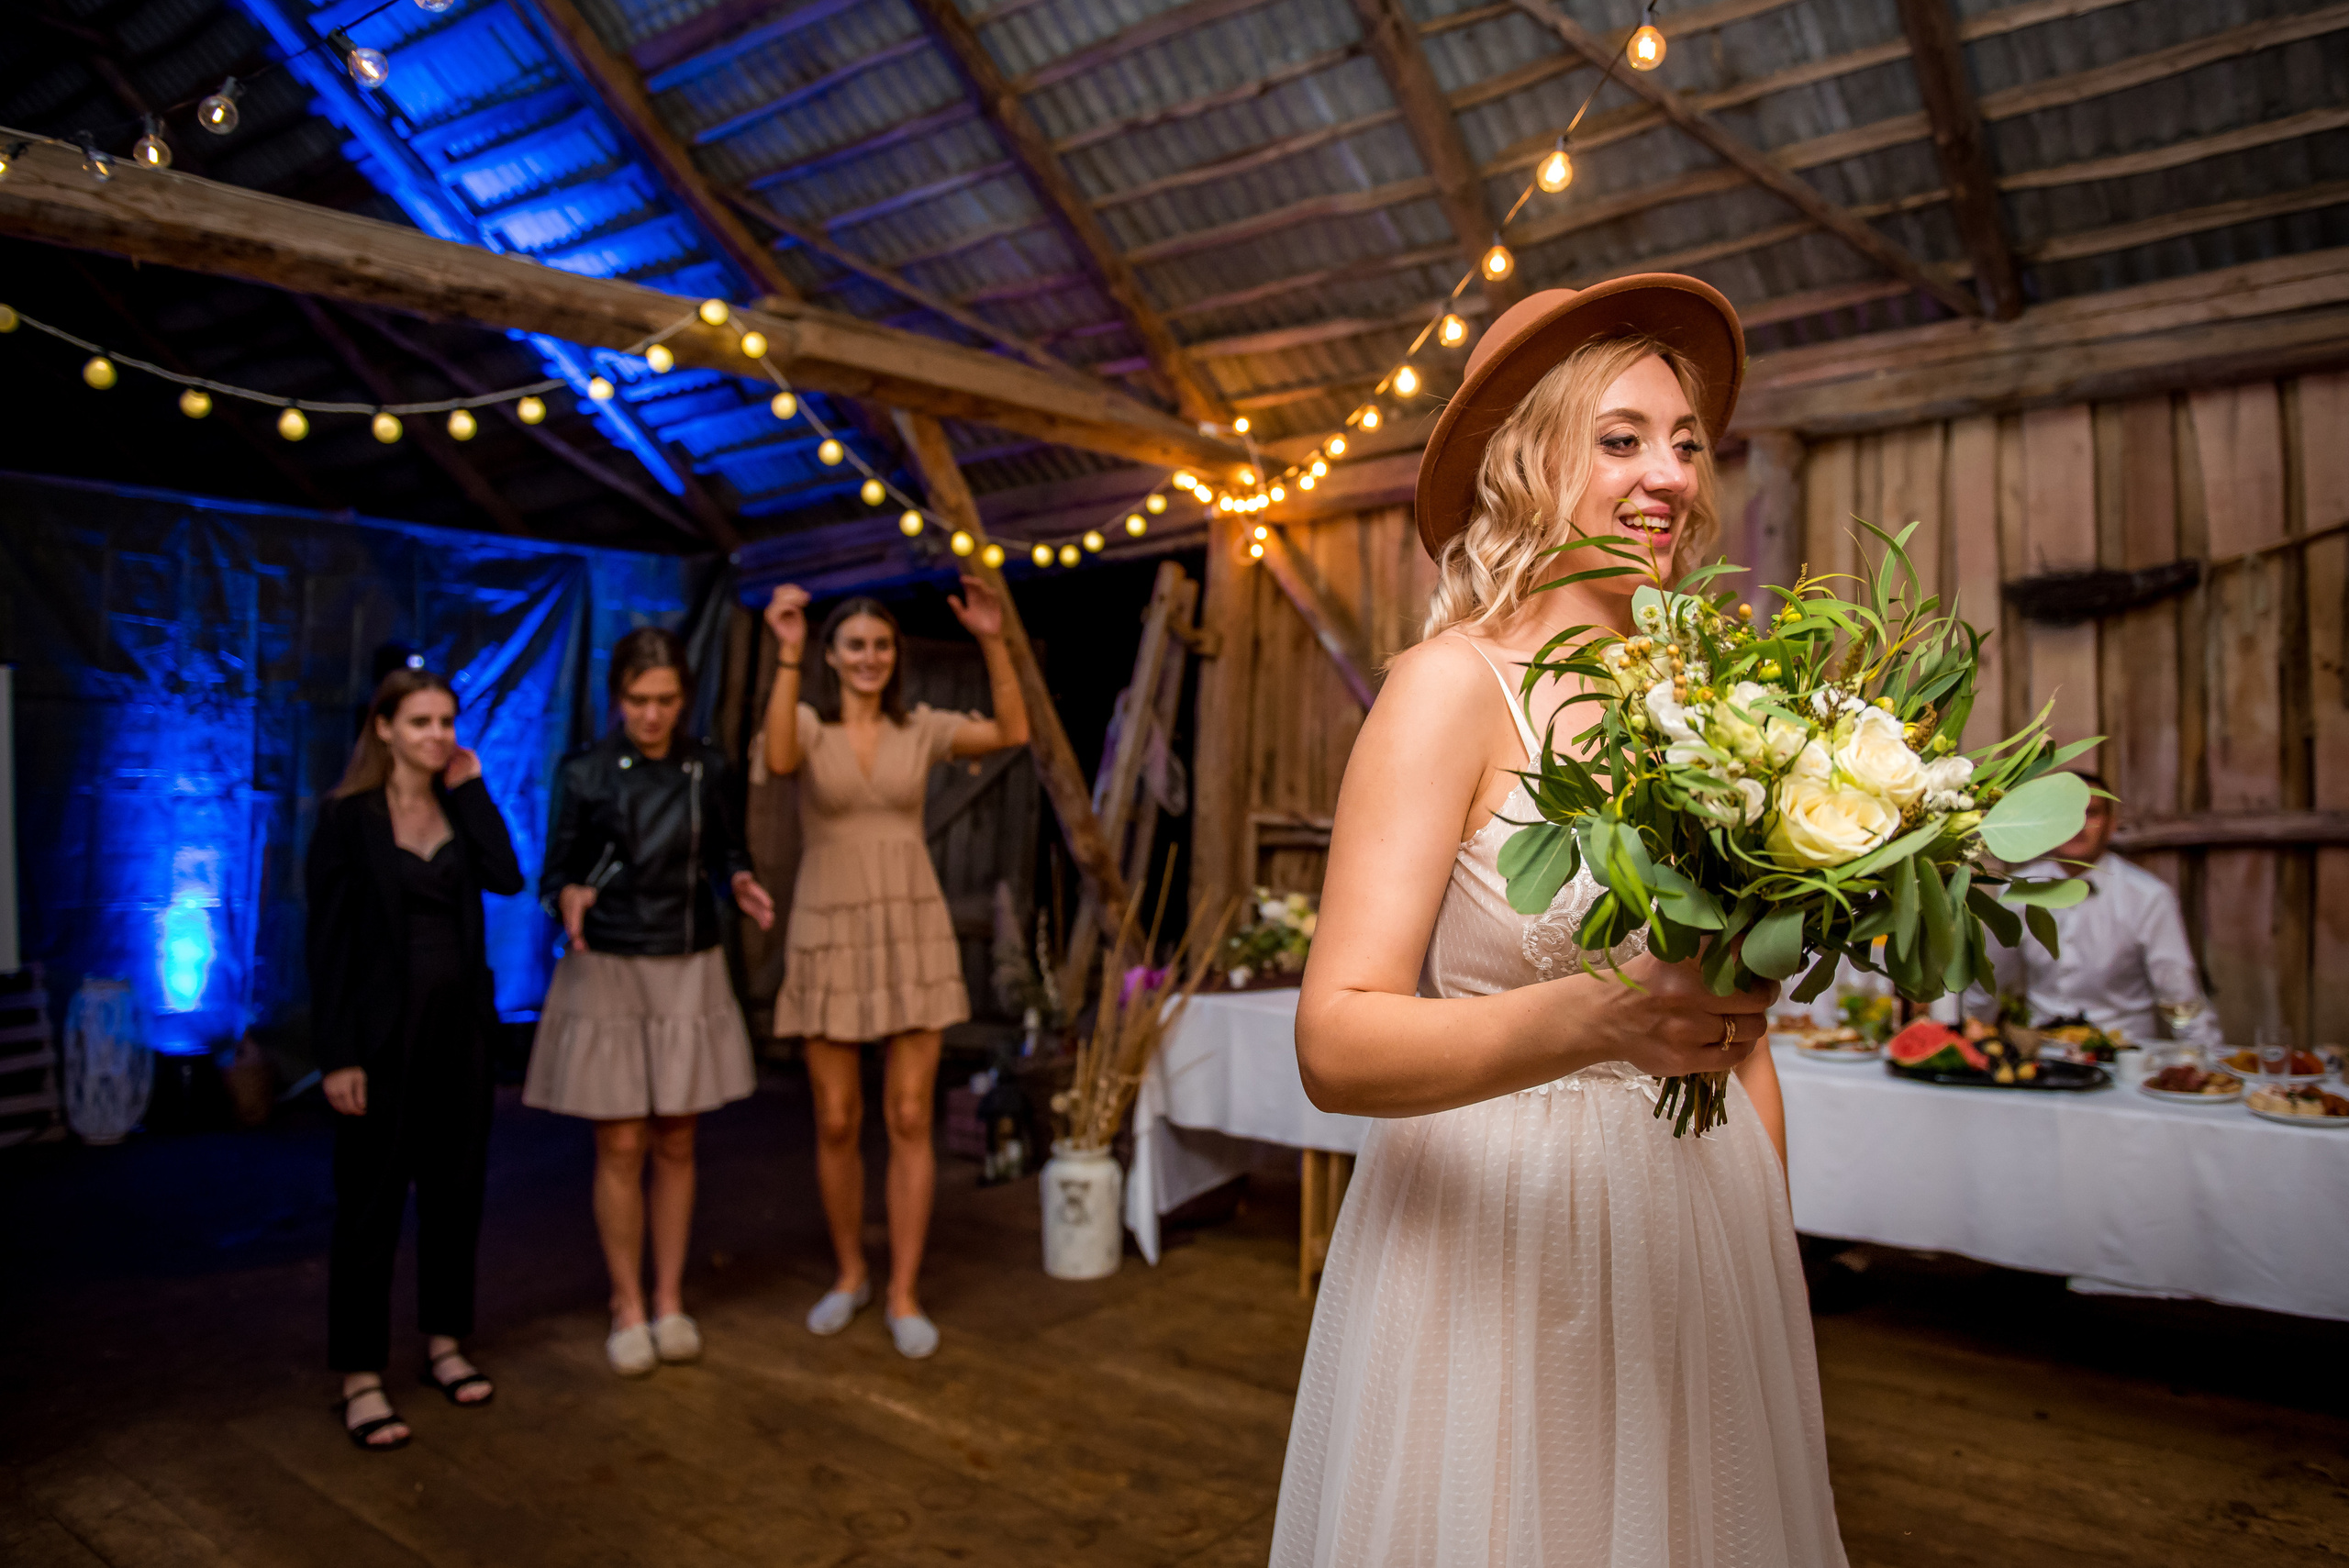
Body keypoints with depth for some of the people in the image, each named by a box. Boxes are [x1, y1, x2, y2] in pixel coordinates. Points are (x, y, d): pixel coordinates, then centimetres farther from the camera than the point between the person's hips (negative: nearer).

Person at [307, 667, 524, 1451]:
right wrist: (337, 1054, -13)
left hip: (461, 1023, 5)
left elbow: (507, 878, -11)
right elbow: (328, 941, -9)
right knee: (371, 1202, 2)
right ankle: (360, 1377, 13)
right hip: (383, 1031, -4)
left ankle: (445, 1343, 28)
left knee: (455, 1188, 12)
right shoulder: (348, 817, -6)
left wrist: (470, 788, -7)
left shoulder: (458, 806, 7)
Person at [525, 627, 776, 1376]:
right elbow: (556, 870, -2)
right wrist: (569, 899, -24)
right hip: (607, 972, -2)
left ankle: (670, 1300, 24)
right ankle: (627, 1308, 19)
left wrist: (740, 884, -13)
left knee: (675, 1144, 9)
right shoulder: (584, 773, -6)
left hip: (689, 971, 2)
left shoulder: (707, 767, 1)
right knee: (620, 1148, 2)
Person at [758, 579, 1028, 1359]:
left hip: (913, 930, 1)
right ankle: (850, 1274, 29)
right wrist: (786, 656, -33)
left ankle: (904, 1295, 14)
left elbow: (1012, 733, -10)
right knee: (836, 1123, 7)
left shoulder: (919, 729, 4)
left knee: (909, 1120, 1)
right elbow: (779, 761, -25)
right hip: (829, 933, -1)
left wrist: (993, 643, -19)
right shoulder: (808, 725, -1)